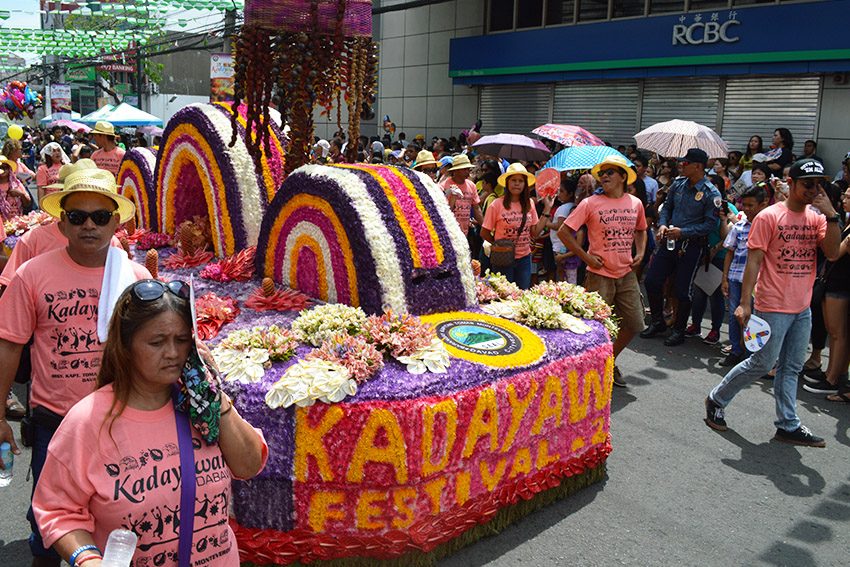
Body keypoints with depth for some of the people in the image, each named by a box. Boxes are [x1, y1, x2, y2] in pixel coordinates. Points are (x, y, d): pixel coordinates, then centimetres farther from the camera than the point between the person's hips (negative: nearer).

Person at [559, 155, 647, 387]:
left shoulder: (636, 203, 6)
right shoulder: (591, 203, -8)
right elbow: (564, 231, -8)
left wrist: (640, 253, 7)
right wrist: (586, 256, -10)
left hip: (627, 274, 5)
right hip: (600, 274, -5)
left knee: (634, 324, 9)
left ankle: (610, 361, 31)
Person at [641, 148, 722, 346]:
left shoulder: (711, 194, -12)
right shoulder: (678, 184, 6)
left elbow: (710, 223, -14)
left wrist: (682, 232, -20)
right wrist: (662, 225, -4)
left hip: (691, 246, -6)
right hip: (669, 241, 6)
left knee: (683, 290, 3)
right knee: (651, 281, 6)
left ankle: (679, 330, 20)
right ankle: (657, 322, 25)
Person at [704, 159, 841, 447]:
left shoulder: (817, 217, 7)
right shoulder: (769, 217, -11)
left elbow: (832, 254, -5)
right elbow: (753, 261, -13)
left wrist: (831, 215, -14)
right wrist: (744, 303, -17)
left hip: (803, 308, 6)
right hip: (774, 306, -6)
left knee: (791, 368, 13)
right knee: (762, 363, 1)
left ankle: (788, 426, 22)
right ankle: (716, 400, 19)